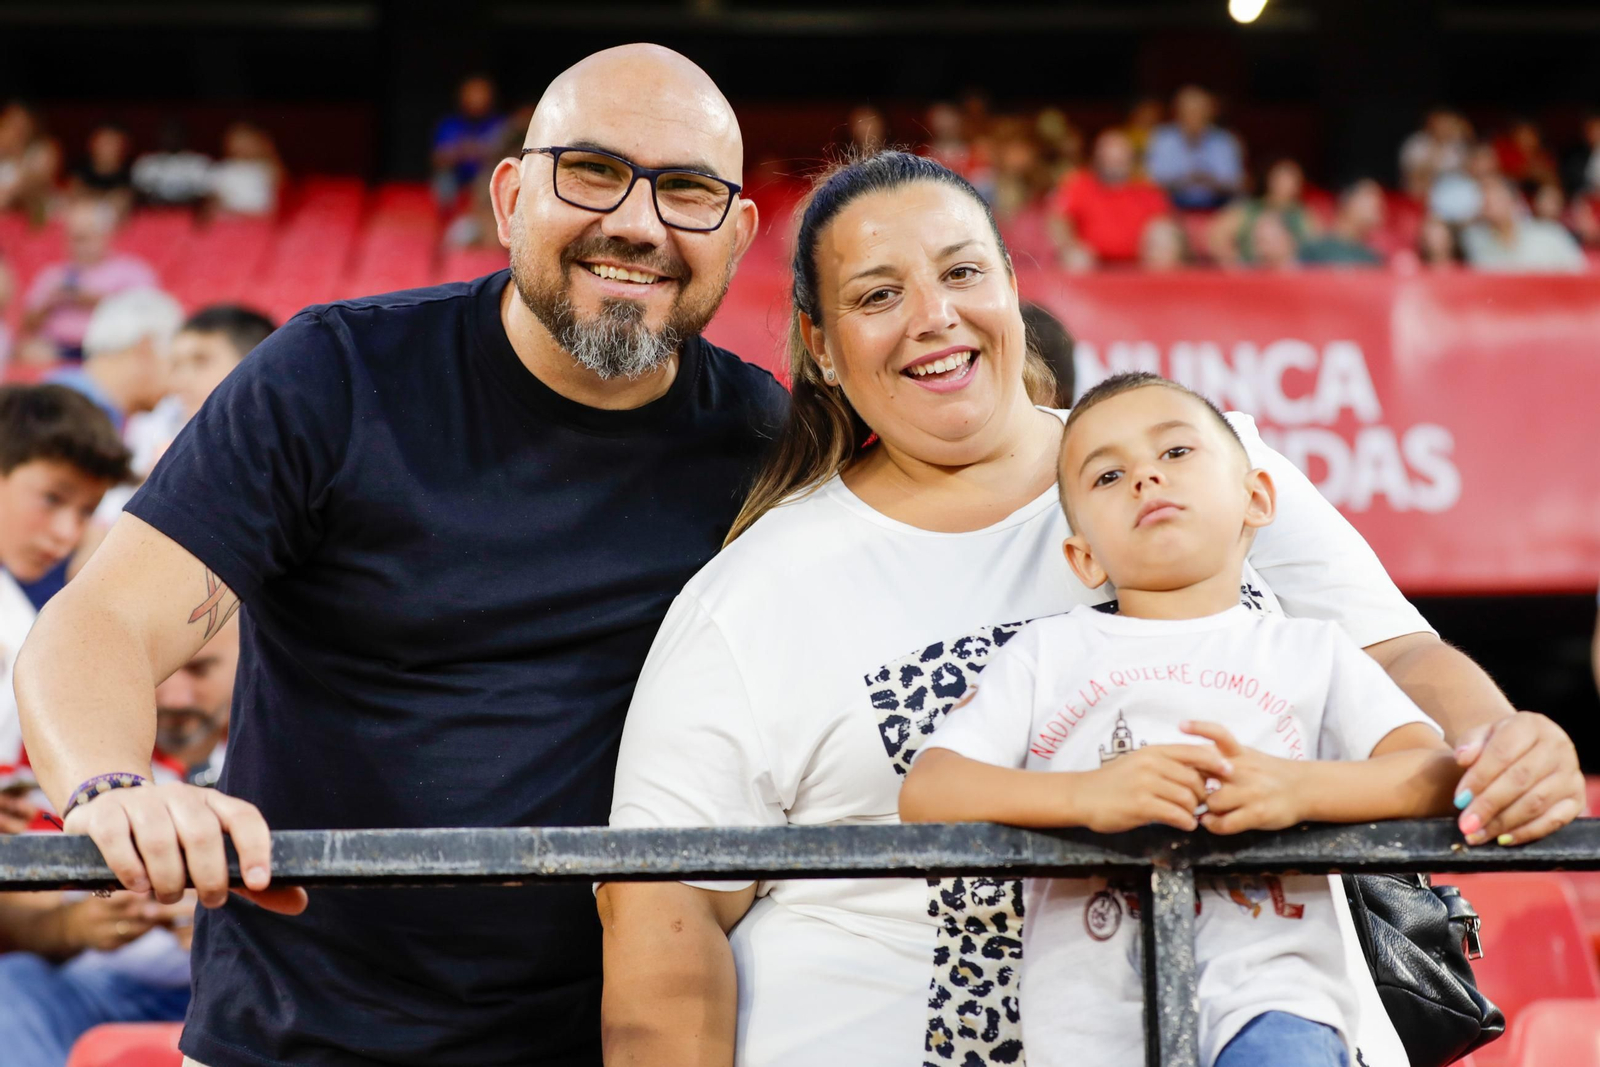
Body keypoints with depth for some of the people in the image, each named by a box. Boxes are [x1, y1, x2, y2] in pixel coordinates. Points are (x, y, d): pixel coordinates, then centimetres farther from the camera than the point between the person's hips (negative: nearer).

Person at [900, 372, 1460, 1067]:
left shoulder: (1311, 650, 18)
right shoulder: (1048, 651, 17)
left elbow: (1437, 774, 3)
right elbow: (924, 793, 2)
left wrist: (1298, 788, -16)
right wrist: (1083, 795, -15)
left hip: (1269, 989, -1)